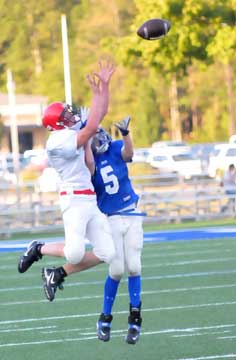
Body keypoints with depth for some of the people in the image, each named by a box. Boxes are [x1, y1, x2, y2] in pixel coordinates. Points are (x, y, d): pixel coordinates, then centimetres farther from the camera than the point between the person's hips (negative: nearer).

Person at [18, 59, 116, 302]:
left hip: (90, 200, 9)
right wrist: (96, 94, -14)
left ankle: (57, 274, 12)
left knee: (106, 254, 1)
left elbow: (100, 113, 19)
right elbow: (91, 128, -20)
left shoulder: (73, 133, 13)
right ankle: (38, 249, 7)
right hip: (74, 198, -9)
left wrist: (105, 84, 10)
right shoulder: (58, 141, -13)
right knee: (75, 253, -22)